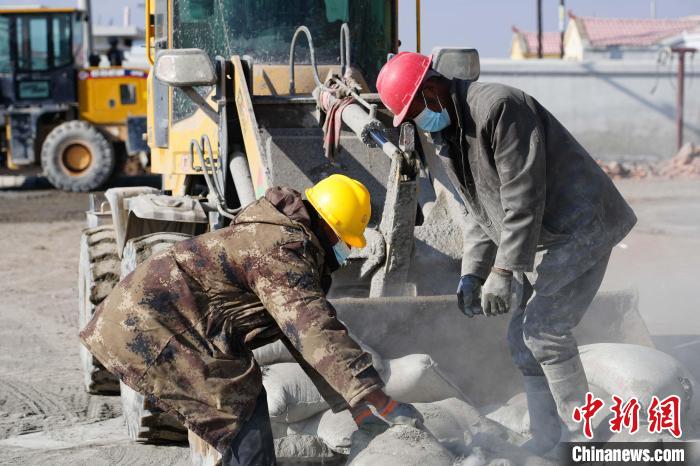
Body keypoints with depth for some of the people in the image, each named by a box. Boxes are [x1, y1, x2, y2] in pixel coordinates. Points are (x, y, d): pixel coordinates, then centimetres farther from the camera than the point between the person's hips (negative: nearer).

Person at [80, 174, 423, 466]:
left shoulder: (284, 237, 16)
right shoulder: (283, 251, -18)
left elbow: (304, 335, 15)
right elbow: (317, 332, -26)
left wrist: (356, 407, 11)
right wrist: (378, 400, -26)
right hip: (146, 325, -11)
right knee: (242, 414, -11)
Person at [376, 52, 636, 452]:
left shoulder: (499, 107, -23)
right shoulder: (445, 137, 8)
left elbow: (523, 197, -26)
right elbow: (480, 211, 14)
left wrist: (504, 270, -26)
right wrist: (472, 273, 5)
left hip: (579, 227, -10)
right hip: (541, 240, 10)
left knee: (545, 330, -16)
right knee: (524, 338, 8)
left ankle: (582, 436, -5)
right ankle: (548, 439, 16)